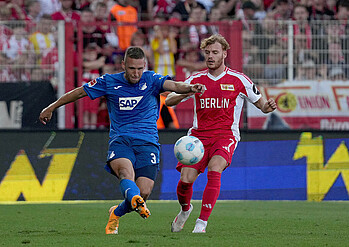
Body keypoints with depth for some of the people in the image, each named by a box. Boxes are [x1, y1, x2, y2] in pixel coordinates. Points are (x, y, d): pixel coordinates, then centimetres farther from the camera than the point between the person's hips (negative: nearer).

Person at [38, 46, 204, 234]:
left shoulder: (151, 80, 2)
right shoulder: (109, 83, 5)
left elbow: (173, 85, -17)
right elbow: (79, 92, 16)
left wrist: (190, 88, -40)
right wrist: (51, 108, 22)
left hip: (147, 142, 0)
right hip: (120, 140, 0)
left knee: (143, 192, -12)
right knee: (126, 172, -33)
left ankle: (116, 213, 19)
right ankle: (135, 200, -66)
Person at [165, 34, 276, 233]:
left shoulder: (238, 80, 1)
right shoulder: (196, 80, 7)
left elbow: (259, 102, 9)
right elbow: (169, 101, 6)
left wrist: (267, 107, -16)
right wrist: (186, 93, -16)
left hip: (226, 136, -2)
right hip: (198, 136, 2)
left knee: (214, 170, -30)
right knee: (185, 179, -12)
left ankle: (202, 222, -25)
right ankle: (185, 209, 23)